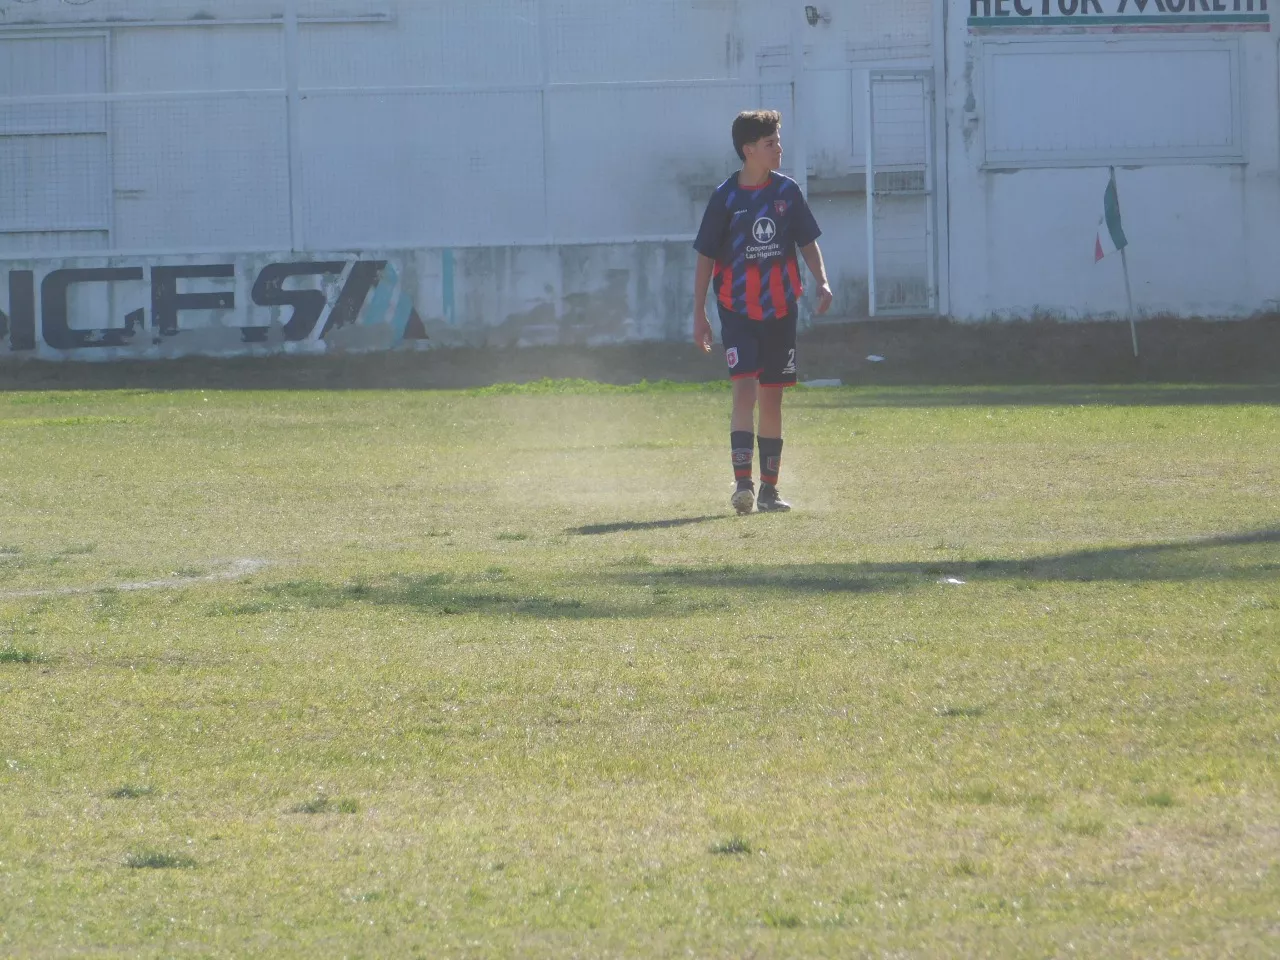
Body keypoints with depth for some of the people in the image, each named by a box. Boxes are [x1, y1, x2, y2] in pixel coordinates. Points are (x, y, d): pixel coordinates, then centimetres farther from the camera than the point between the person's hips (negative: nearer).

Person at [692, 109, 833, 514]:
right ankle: (742, 482, -20)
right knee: (745, 387, -17)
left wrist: (822, 282, -6)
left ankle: (769, 488, 15)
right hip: (737, 311, -3)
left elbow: (807, 242, 12)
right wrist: (699, 313, -3)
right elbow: (706, 257, 0)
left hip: (779, 309, 3)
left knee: (772, 396, 8)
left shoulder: (787, 191, 4)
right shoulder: (726, 197, -5)